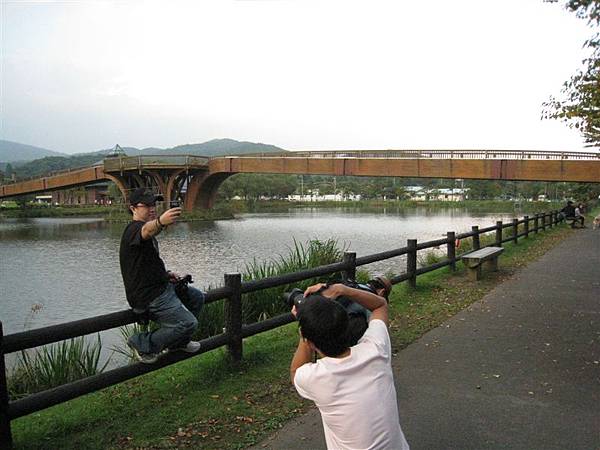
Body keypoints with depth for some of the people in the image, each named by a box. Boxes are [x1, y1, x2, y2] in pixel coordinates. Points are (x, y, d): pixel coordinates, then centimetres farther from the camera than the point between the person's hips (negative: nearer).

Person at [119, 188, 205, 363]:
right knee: (189, 323, -18)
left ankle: (179, 341, 32)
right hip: (149, 296, -11)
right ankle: (143, 343, -3)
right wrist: (160, 221, -67)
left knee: (197, 297, 21)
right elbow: (147, 230, -45)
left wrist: (165, 274, 11)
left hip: (160, 286, 11)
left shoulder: (141, 230, 16)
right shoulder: (134, 228, -18)